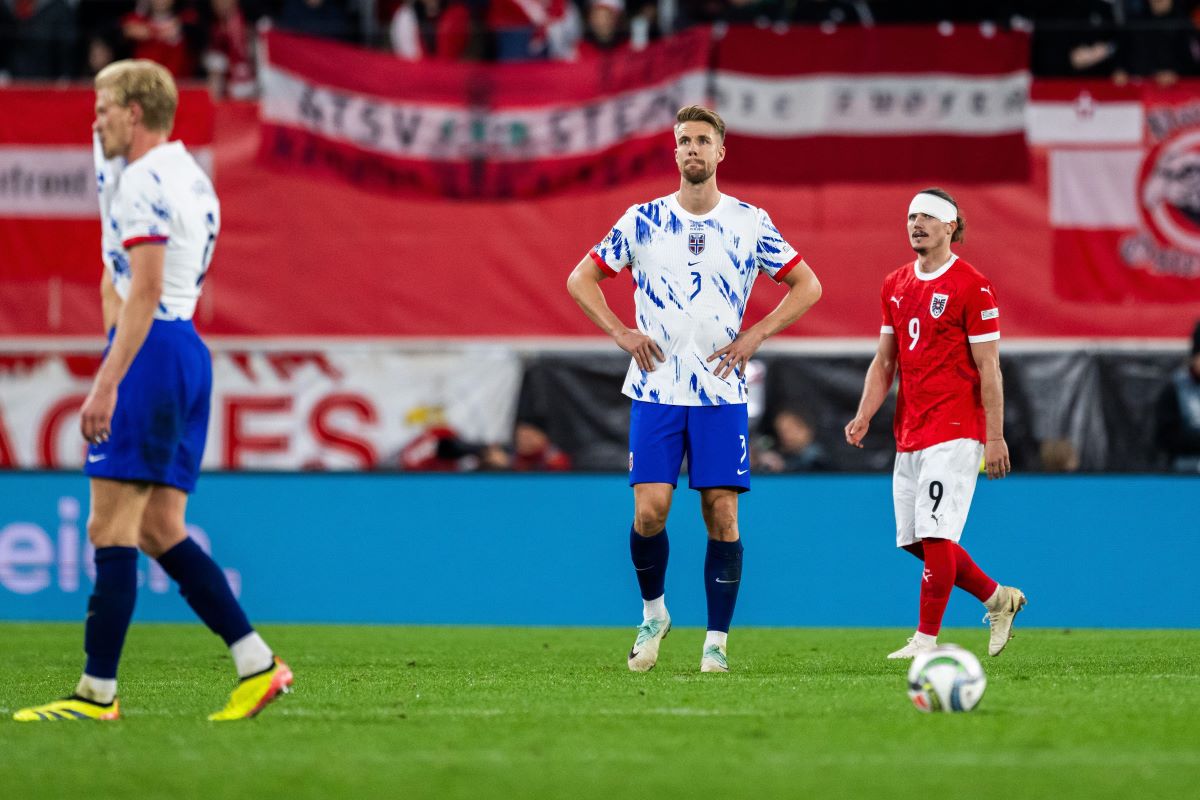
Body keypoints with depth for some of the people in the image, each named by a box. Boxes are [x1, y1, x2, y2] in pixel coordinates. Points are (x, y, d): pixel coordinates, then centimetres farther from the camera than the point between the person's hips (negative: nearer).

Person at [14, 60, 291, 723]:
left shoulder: (145, 181, -12)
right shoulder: (189, 177, 18)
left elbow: (145, 293, -21)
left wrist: (105, 384, -24)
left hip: (151, 349, -10)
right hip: (188, 348, 10)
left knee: (110, 528, -8)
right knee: (159, 531, 9)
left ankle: (97, 693, -9)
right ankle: (257, 665, 4)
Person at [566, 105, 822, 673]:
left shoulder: (750, 222, 2)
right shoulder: (642, 220, 3)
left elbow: (807, 286, 9)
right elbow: (581, 279, 11)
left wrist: (755, 335, -2)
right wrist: (621, 334, -2)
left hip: (722, 392, 0)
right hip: (655, 390, 0)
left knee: (722, 514, -5)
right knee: (650, 510, -10)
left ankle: (717, 641, 4)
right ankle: (653, 614, 14)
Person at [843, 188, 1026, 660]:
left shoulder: (971, 287, -7)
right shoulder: (896, 286, 13)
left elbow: (988, 367, -8)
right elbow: (884, 361, 18)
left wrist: (995, 438, -11)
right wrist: (864, 416, 5)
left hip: (955, 433, -7)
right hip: (909, 434, 8)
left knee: (934, 533, -13)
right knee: (915, 540, 7)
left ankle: (926, 640, -7)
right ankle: (997, 598, 24)